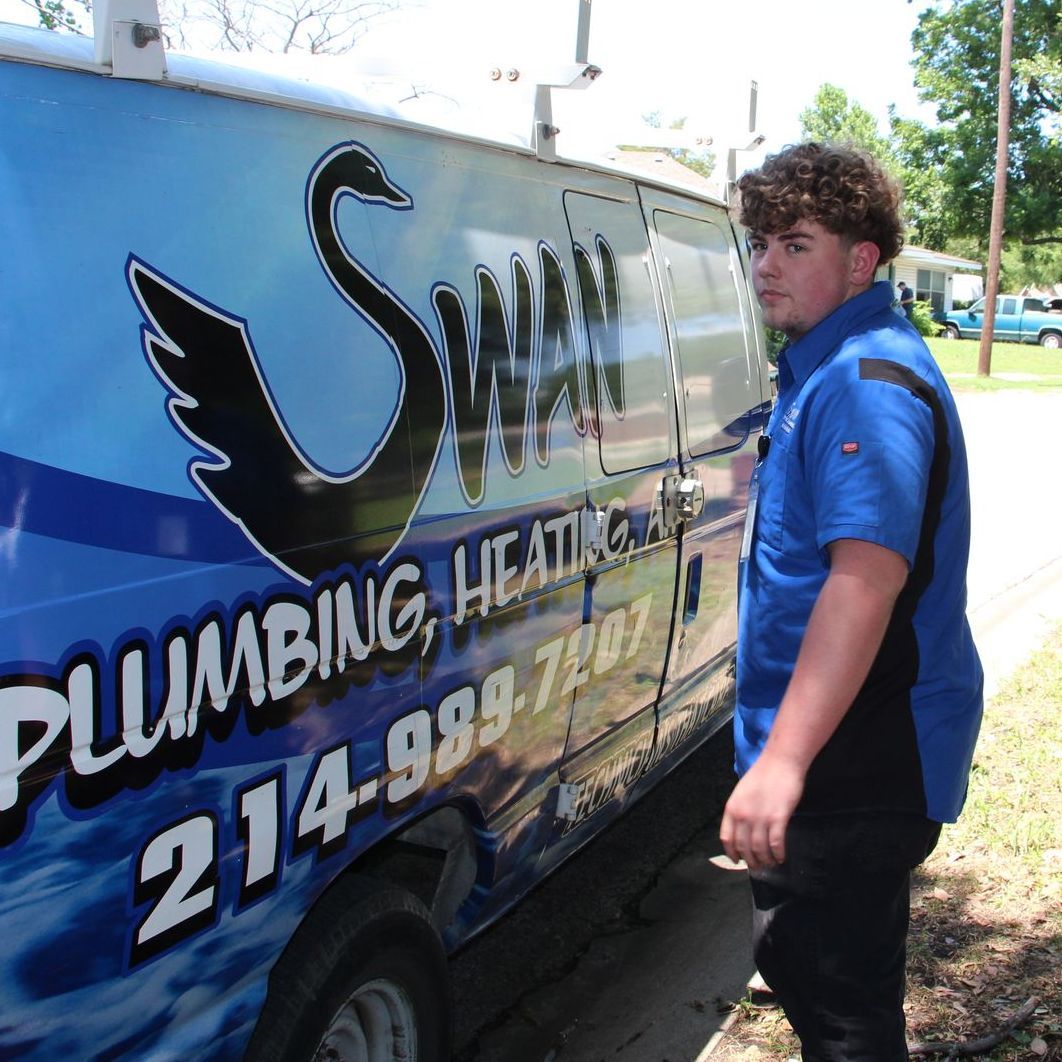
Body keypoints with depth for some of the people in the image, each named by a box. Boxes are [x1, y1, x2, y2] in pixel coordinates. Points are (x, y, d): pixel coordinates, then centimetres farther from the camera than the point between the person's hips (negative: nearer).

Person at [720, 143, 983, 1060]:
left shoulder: (867, 381, -21)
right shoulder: (823, 367, 14)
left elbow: (869, 573, -33)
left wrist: (784, 759, -38)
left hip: (858, 762, -11)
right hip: (841, 753, 11)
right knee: (802, 962, 24)